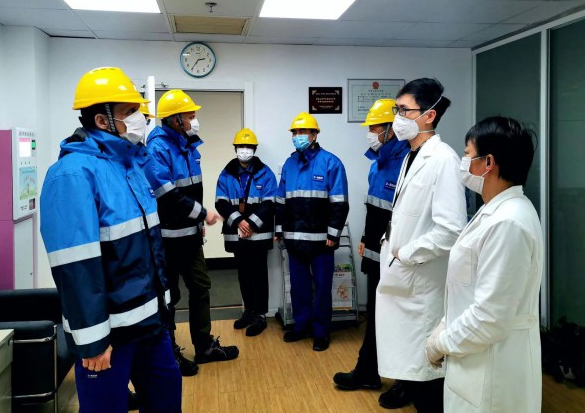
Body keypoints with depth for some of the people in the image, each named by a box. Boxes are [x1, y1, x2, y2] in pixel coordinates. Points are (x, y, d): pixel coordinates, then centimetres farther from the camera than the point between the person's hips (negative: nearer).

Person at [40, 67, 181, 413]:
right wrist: (91, 339, -20)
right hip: (110, 327, -8)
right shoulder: (75, 173, -19)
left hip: (149, 315, 8)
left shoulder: (130, 162, 8)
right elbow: (75, 266, -23)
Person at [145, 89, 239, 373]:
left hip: (190, 233, 9)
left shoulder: (189, 145, 11)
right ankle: (169, 353, 20)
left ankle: (205, 346, 28)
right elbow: (169, 196, -25)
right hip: (168, 236, -9)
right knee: (169, 295, 4)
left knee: (200, 287, 15)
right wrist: (202, 214, -17)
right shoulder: (158, 147, -17)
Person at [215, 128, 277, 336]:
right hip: (236, 233, 3)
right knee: (243, 274, 13)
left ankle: (261, 315, 10)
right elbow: (221, 203, -2)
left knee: (259, 273, 2)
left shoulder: (265, 173, -1)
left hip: (259, 233, -3)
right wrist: (238, 221, -15)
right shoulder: (226, 174, 6)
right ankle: (249, 311, 27)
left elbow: (269, 204, -7)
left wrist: (251, 223, -15)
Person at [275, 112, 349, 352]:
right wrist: (279, 229, 14)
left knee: (322, 286, 4)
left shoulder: (330, 162, -5)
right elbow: (281, 201, 17)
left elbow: (339, 203, -8)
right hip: (294, 238, 5)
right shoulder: (289, 164, 11)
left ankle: (321, 332, 17)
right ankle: (301, 326, 28)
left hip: (320, 238, -5)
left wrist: (333, 234, -12)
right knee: (298, 285, 13)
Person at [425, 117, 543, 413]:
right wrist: (444, 327, 7)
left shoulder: (507, 223, -26)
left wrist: (441, 343, -13)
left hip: (493, 368, -9)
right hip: (480, 356, 9)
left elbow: (490, 316, -27)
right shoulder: (498, 211, 7)